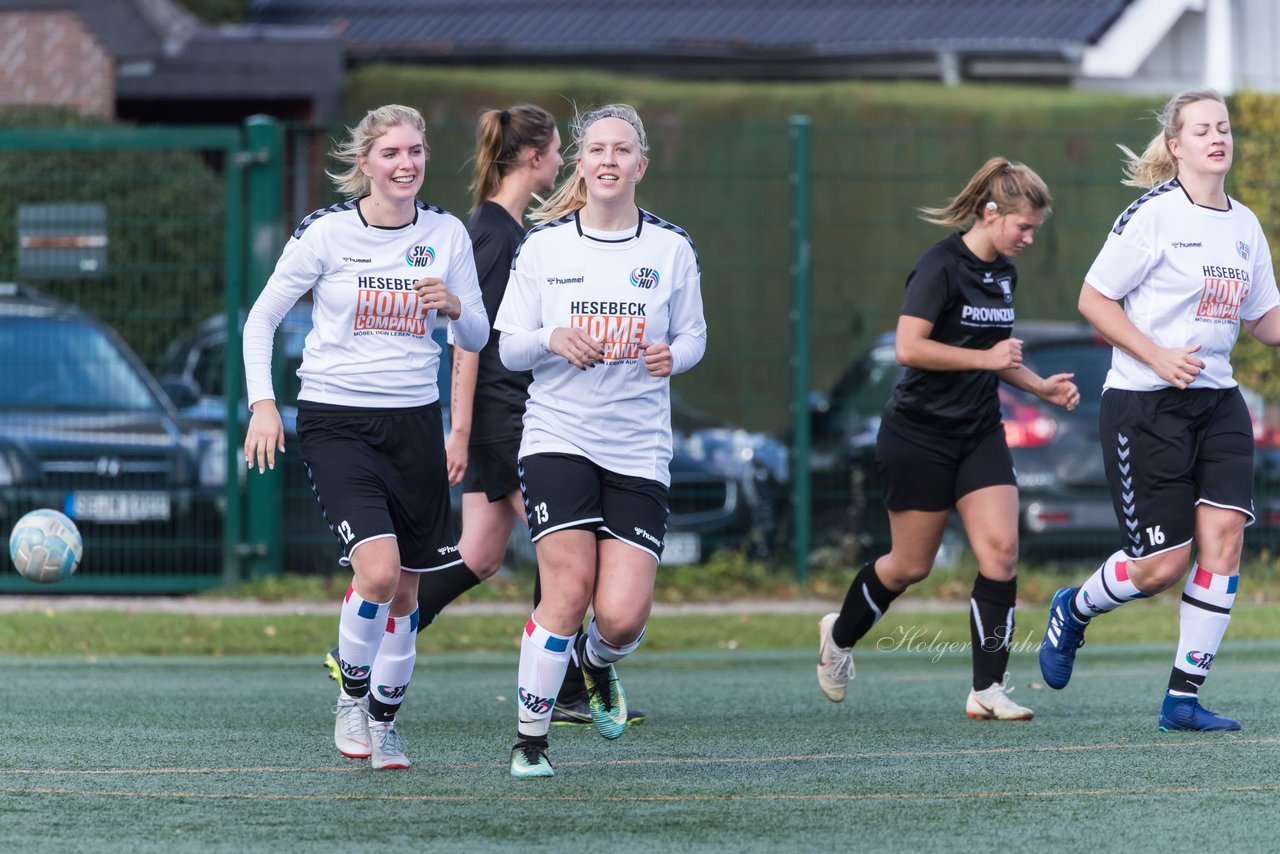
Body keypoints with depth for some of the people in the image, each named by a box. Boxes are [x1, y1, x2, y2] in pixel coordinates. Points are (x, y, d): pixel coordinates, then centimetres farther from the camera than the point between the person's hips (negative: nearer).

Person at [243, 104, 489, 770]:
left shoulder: (446, 234, 3)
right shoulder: (325, 233, -6)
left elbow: (477, 339, 9)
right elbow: (261, 320, 2)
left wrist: (456, 307, -14)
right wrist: (262, 402, -9)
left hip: (414, 423, 4)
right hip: (336, 422, -4)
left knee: (404, 588, 7)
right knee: (378, 567, -21)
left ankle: (384, 721, 25)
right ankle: (351, 697, 2)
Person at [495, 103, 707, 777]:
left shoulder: (671, 248, 4)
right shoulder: (543, 246, 2)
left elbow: (692, 337, 13)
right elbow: (507, 347, 6)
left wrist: (672, 355, -10)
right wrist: (553, 340, -16)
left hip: (638, 452, 1)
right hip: (558, 438, -1)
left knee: (623, 616, -8)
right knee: (569, 589, -17)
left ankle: (597, 663, 30)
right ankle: (529, 740, -2)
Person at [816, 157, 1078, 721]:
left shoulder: (1003, 273, 9)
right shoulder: (940, 266, -16)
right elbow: (908, 348, -25)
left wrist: (1041, 387, 10)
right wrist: (986, 358, -23)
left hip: (979, 435, 7)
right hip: (919, 435, -7)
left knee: (1001, 551, -10)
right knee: (911, 566, 5)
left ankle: (988, 690, -8)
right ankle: (840, 634, 34)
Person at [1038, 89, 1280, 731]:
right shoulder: (1154, 215, -10)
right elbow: (1093, 300, -8)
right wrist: (1157, 356, -18)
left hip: (1217, 402, 6)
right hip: (1143, 406, -6)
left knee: (1224, 534, -9)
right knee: (1162, 564, -5)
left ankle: (1183, 698, -2)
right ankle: (1073, 611, 28)